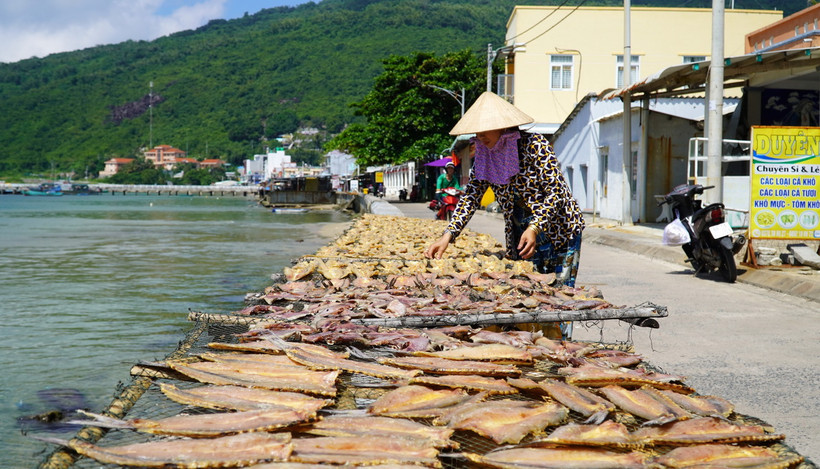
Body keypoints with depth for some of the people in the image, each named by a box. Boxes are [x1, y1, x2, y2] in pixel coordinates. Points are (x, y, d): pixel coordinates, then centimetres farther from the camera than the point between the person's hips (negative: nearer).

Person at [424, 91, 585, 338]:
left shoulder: (535, 145, -19)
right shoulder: (484, 156, -2)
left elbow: (556, 191, -20)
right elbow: (470, 197, -3)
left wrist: (535, 227, -31)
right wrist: (447, 236, -15)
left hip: (559, 232, -5)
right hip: (519, 235, 5)